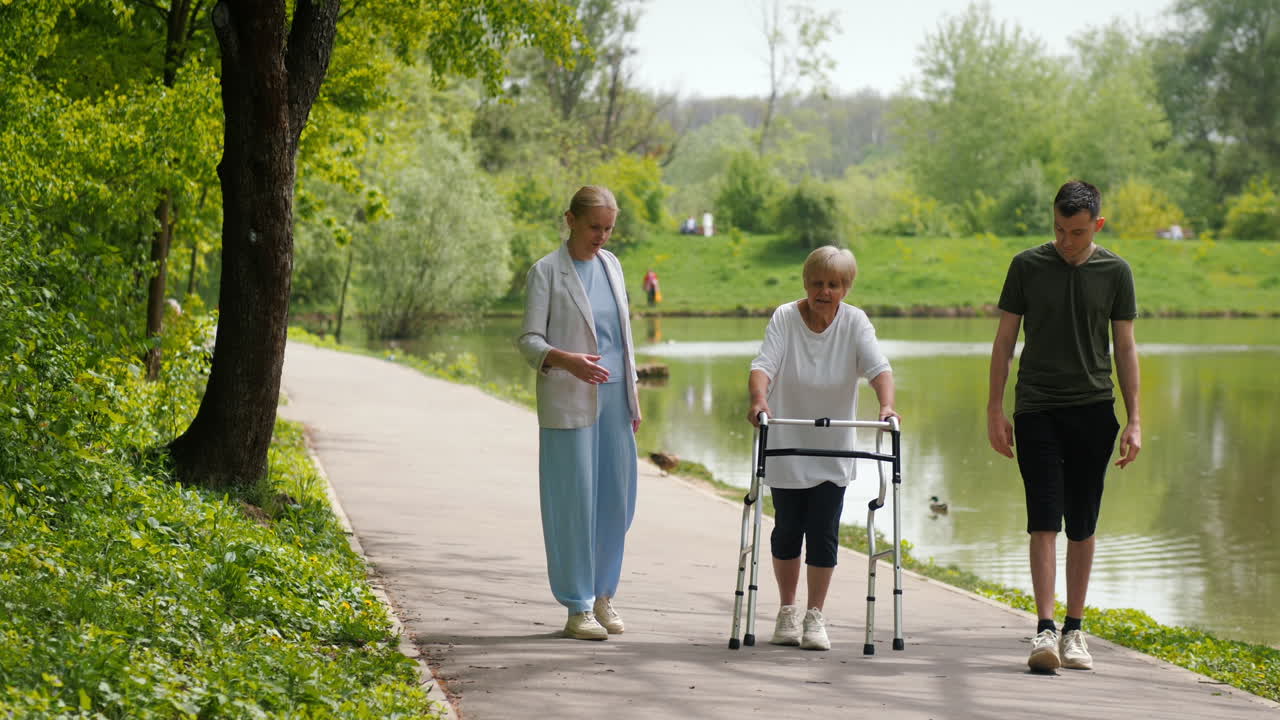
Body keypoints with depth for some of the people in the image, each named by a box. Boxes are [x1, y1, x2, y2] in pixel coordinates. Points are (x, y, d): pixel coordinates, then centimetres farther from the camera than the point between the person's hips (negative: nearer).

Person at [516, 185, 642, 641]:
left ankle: (602, 595, 22)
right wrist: (566, 360, -28)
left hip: (613, 399, 6)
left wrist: (632, 398, 15)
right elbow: (528, 340, -9)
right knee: (574, 502, -4)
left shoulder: (611, 264, 12)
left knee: (617, 500, 7)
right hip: (568, 403, -6)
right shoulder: (547, 272, -5)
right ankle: (578, 608, 3)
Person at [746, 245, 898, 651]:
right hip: (786, 449, 0)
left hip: (833, 453, 0)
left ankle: (814, 617, 9)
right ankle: (787, 611, 23)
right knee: (788, 529, 6)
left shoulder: (855, 323, -8)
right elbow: (763, 365, -22)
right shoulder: (785, 318, -10)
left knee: (823, 533, -3)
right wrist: (759, 399, -42)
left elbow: (878, 367, -21)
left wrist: (886, 404, -40)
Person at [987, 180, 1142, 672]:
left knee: (1082, 525, 5)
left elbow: (1125, 347, 7)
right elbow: (1005, 339, 6)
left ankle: (1073, 631, 13)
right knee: (1044, 521, -9)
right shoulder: (1027, 266, 1)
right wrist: (995, 409, 0)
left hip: (1093, 410, 1)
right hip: (1036, 409, -1)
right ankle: (1045, 630, -12)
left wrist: (1134, 420, 3)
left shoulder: (1115, 272, 4)